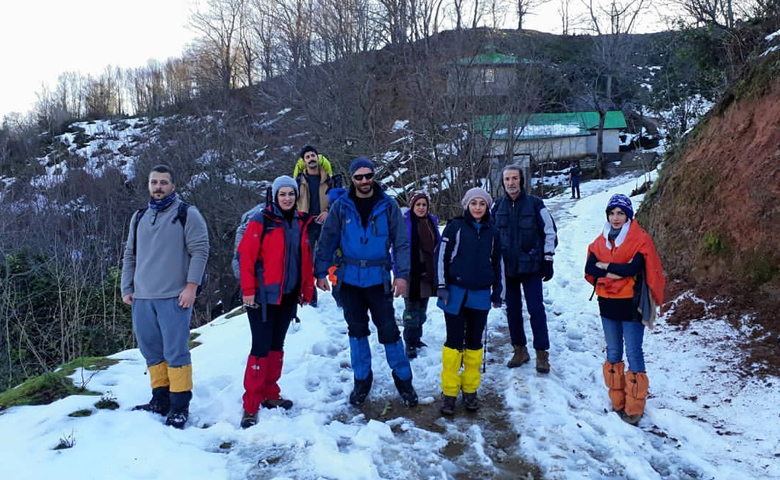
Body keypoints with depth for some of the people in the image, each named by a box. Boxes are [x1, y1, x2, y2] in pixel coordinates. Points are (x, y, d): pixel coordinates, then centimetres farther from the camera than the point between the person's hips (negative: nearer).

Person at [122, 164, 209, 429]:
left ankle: (179, 406, 5)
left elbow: (200, 250, -7)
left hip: (174, 297, -6)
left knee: (175, 352, -5)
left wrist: (191, 286, -14)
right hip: (142, 298, 6)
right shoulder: (139, 217, 16)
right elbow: (130, 255, 21)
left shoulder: (187, 214, -1)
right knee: (151, 351, 12)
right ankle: (160, 400, 24)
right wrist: (127, 288, 13)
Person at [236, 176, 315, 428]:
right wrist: (248, 290, -16)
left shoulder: (301, 222, 10)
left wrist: (306, 290, 12)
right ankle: (251, 405, 3)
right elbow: (245, 255, -12)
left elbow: (306, 259, 14)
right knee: (261, 346, -5)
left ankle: (270, 395, 27)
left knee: (277, 345, 14)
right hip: (264, 295, -6)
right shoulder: (261, 221, -8)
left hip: (288, 296, 6)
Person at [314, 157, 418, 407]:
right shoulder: (341, 207, 0)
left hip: (378, 279, -2)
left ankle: (403, 379, 18)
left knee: (389, 330, 0)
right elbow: (327, 241, 3)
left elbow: (401, 242, -4)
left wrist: (402, 274, -13)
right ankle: (362, 380, 27)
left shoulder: (388, 206, -3)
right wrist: (321, 272, -2)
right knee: (357, 330, 12)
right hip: (350, 279, 2)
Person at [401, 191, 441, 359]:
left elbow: (438, 245, 14)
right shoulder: (404, 221, -10)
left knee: (422, 308, 17)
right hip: (411, 273, -6)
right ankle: (410, 344, 10)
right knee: (412, 309, 0)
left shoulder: (432, 221, 9)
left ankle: (416, 338, 31)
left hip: (428, 272, 6)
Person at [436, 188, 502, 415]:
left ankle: (470, 389, 20)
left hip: (481, 296, 3)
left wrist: (497, 293, 15)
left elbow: (497, 264, 15)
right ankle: (449, 391, 7)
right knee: (454, 341, -1)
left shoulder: (493, 232, 9)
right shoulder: (455, 227, -2)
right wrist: (441, 286, -9)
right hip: (456, 293, -3)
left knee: (474, 342, 9)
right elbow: (441, 256, -4)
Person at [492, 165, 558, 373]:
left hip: (531, 266, -4)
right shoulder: (498, 206, 5)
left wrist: (548, 260, -2)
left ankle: (542, 353, 7)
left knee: (536, 309, -4)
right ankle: (520, 350, 23)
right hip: (507, 267, 4)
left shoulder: (535, 204, -5)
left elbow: (550, 232, 0)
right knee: (513, 309, 10)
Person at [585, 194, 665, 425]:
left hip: (630, 304, -5)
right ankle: (617, 401, 26)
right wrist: (617, 272, -17)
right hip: (607, 302, 5)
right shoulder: (602, 240, 7)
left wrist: (605, 266, -12)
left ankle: (635, 407, 8)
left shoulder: (640, 239, -8)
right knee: (613, 352, 13)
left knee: (633, 353, -1)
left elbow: (632, 268, -22)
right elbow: (589, 268, -5)